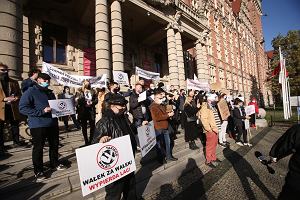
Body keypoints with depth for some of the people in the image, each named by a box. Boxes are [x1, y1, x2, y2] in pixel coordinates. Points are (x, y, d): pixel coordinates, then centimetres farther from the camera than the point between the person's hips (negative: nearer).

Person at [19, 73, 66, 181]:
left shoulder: (50, 93, 15)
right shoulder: (30, 92, -7)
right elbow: (23, 108, -16)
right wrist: (42, 111, -24)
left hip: (53, 124, 6)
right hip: (38, 125, -6)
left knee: (54, 145, 14)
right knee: (38, 147, 4)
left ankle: (55, 164, 33)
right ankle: (38, 171, 21)